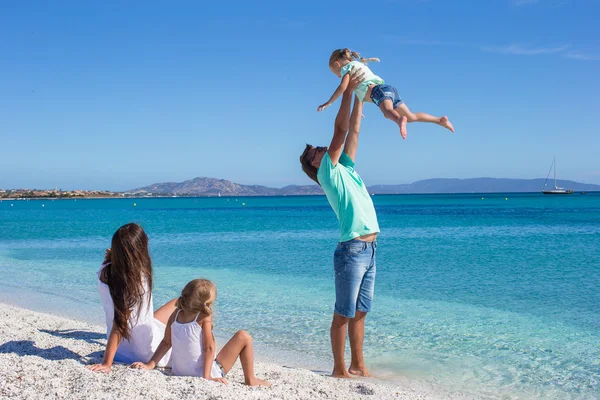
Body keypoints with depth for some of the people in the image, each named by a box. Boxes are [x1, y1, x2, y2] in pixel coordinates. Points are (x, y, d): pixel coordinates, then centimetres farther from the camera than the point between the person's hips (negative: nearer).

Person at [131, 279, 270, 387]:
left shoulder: (175, 315, 1)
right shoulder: (204, 317, -15)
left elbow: (166, 342, 3)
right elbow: (209, 348, -17)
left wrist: (150, 365, 7)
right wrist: (207, 376, -17)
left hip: (179, 372, 7)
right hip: (209, 372, -7)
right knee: (244, 337, 3)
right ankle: (250, 380, 15)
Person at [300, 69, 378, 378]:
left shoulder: (346, 169, 19)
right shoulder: (328, 173, -1)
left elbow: (353, 132, 19)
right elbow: (340, 132, -7)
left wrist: (359, 96, 17)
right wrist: (347, 91, -6)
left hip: (369, 249, 8)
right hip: (352, 250, -8)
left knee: (360, 312, 12)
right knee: (344, 314, -2)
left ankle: (358, 365, 19)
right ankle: (339, 369, 5)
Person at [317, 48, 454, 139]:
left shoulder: (346, 67, 8)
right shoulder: (359, 64, 35)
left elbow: (343, 87, -9)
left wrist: (328, 102, -4)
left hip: (380, 91, -9)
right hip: (389, 89, 9)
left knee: (387, 110, -39)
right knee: (411, 116, 16)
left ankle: (400, 120, -69)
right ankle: (440, 120, 15)